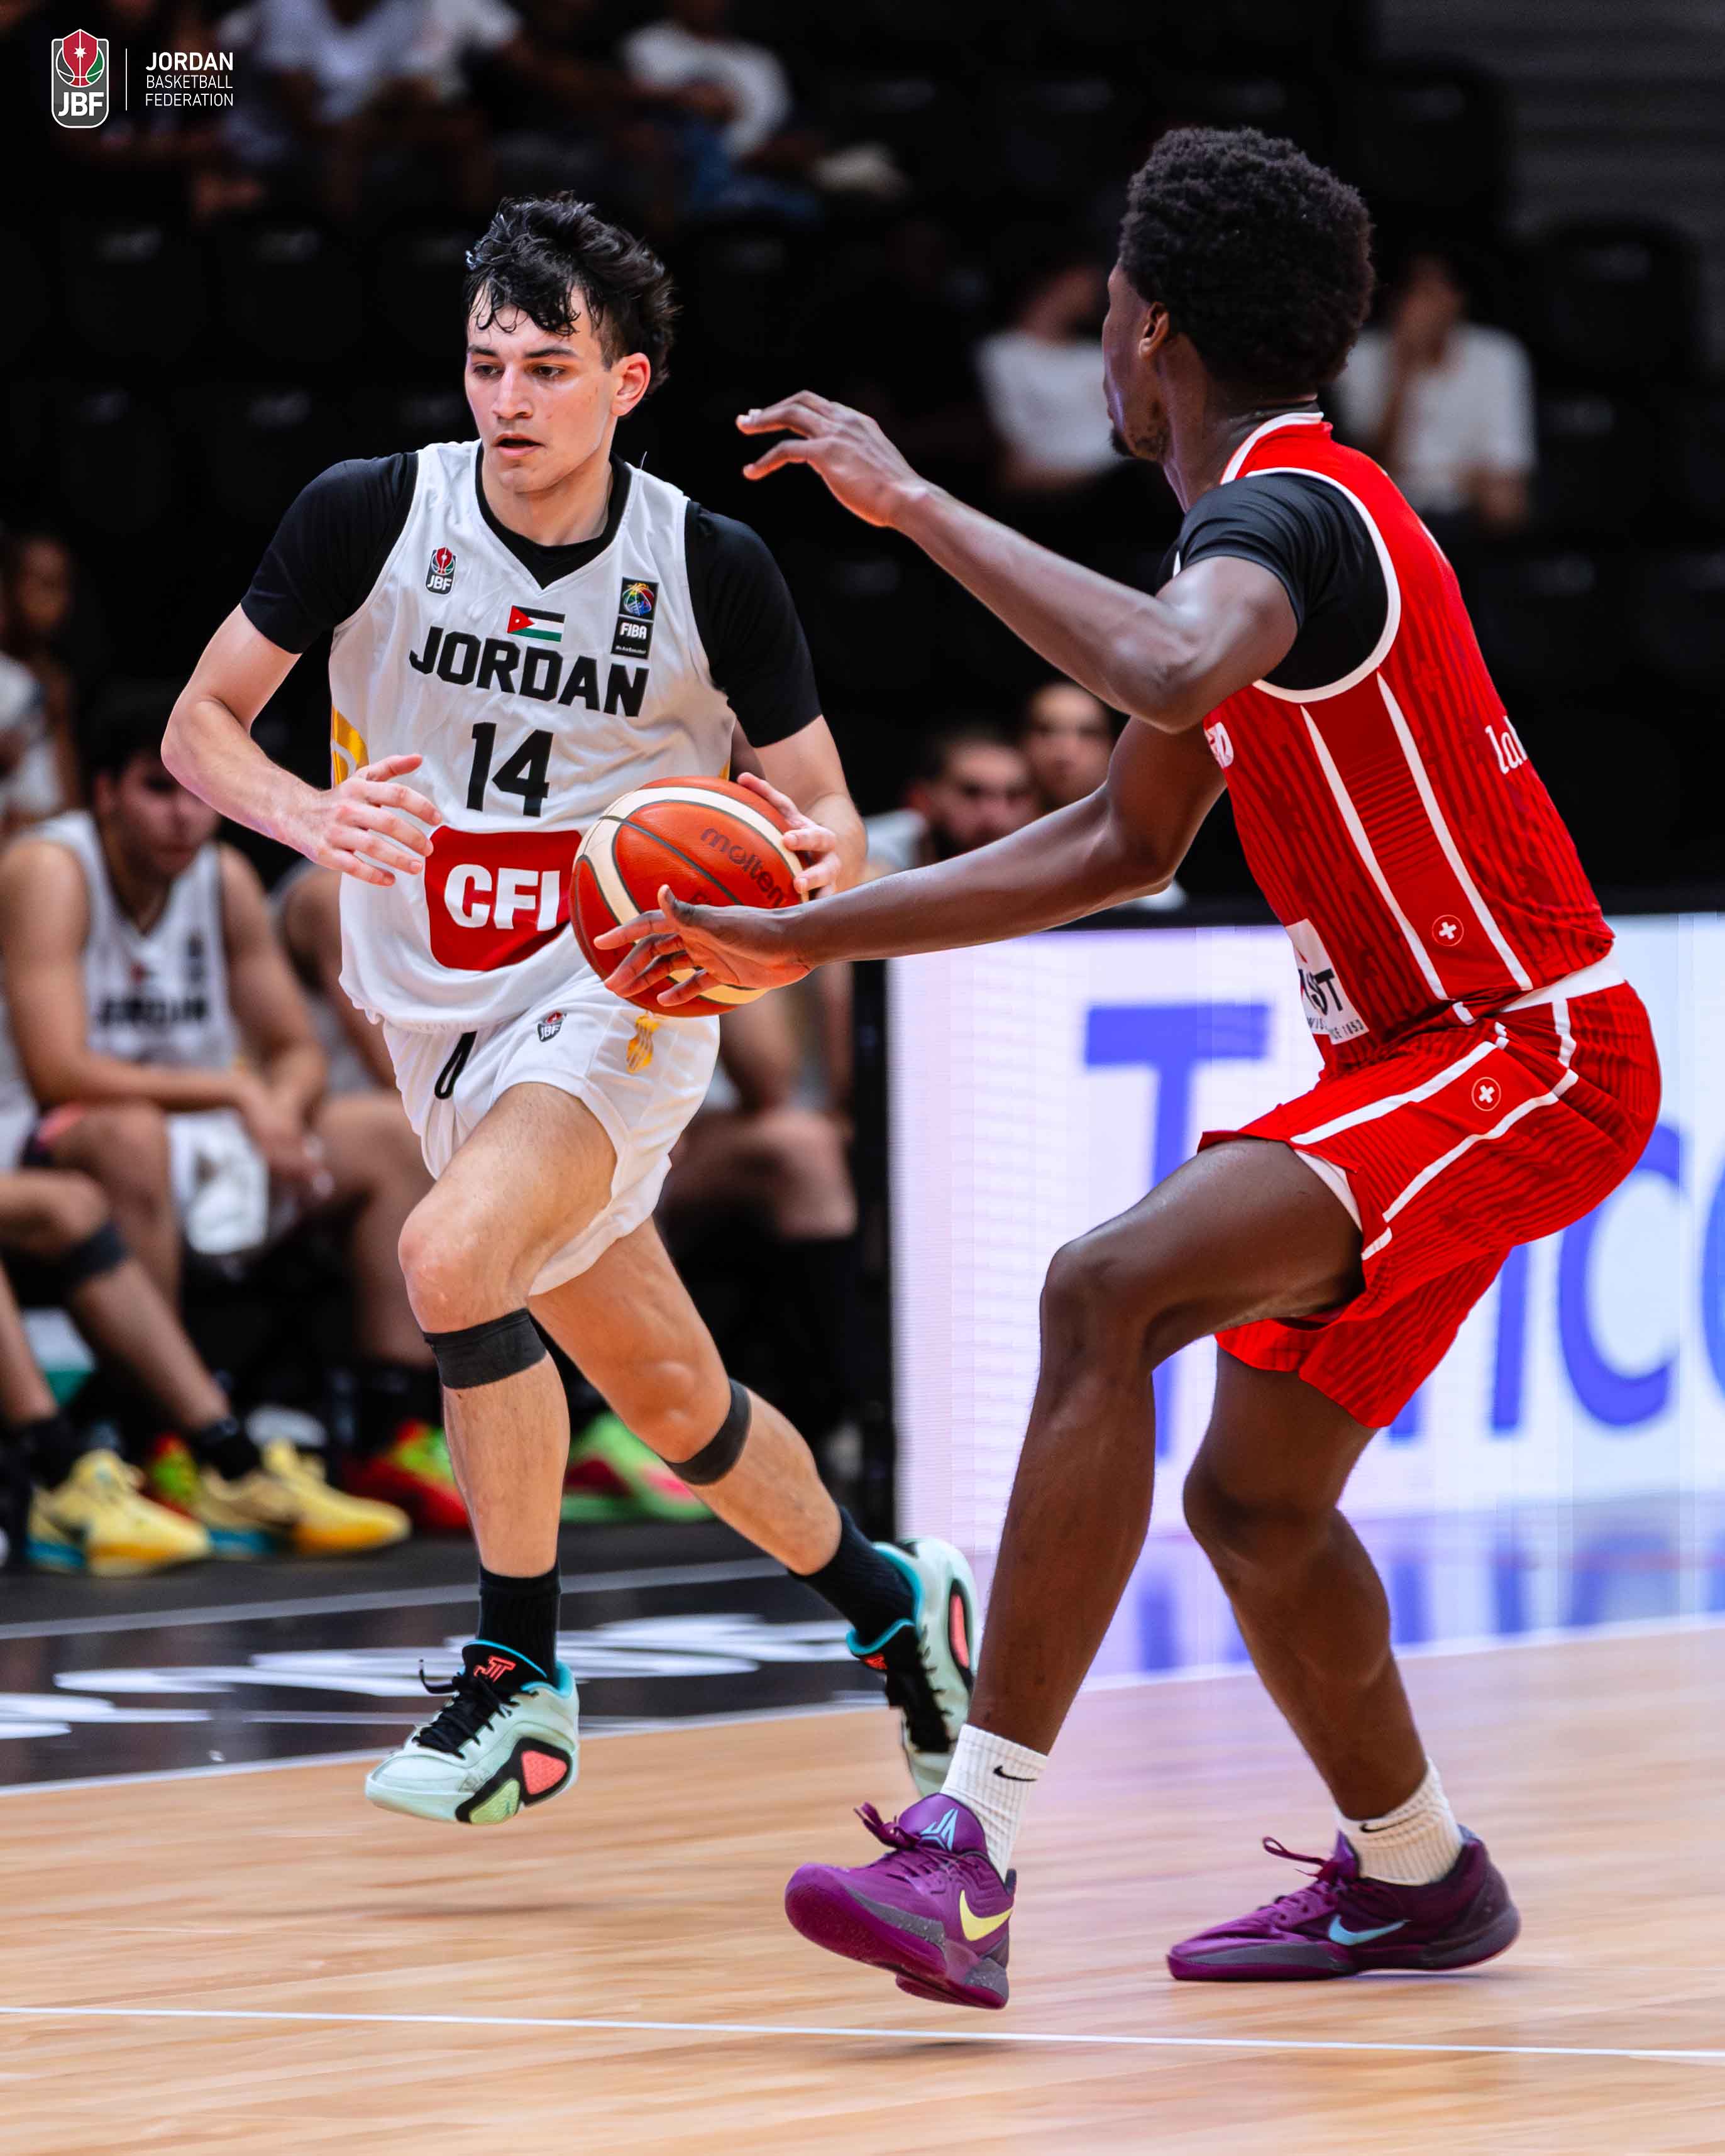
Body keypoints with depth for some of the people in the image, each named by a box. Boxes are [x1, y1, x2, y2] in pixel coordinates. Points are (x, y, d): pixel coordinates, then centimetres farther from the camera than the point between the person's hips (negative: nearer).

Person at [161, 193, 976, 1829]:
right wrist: (314, 818, -23)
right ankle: (892, 1602, 40)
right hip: (438, 1011, 4)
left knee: (454, 1256, -30)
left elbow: (820, 805, -3)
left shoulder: (710, 570, -12)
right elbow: (198, 727, -3)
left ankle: (520, 1677, -15)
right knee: (672, 1399, 13)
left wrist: (819, 853, -27)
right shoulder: (370, 518, -9)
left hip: (616, 997, -4)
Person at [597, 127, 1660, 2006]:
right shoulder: (1267, 517, 15)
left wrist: (914, 501, -33)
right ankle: (1411, 1877, 40)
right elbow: (1125, 842, 24)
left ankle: (975, 1848, -34)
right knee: (1254, 1504, 18)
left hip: (1523, 1064, -11)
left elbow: (1173, 672, -43)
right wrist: (810, 941, 22)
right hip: (1423, 1060, 11)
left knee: (1111, 1290, -28)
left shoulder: (1283, 511, -17)